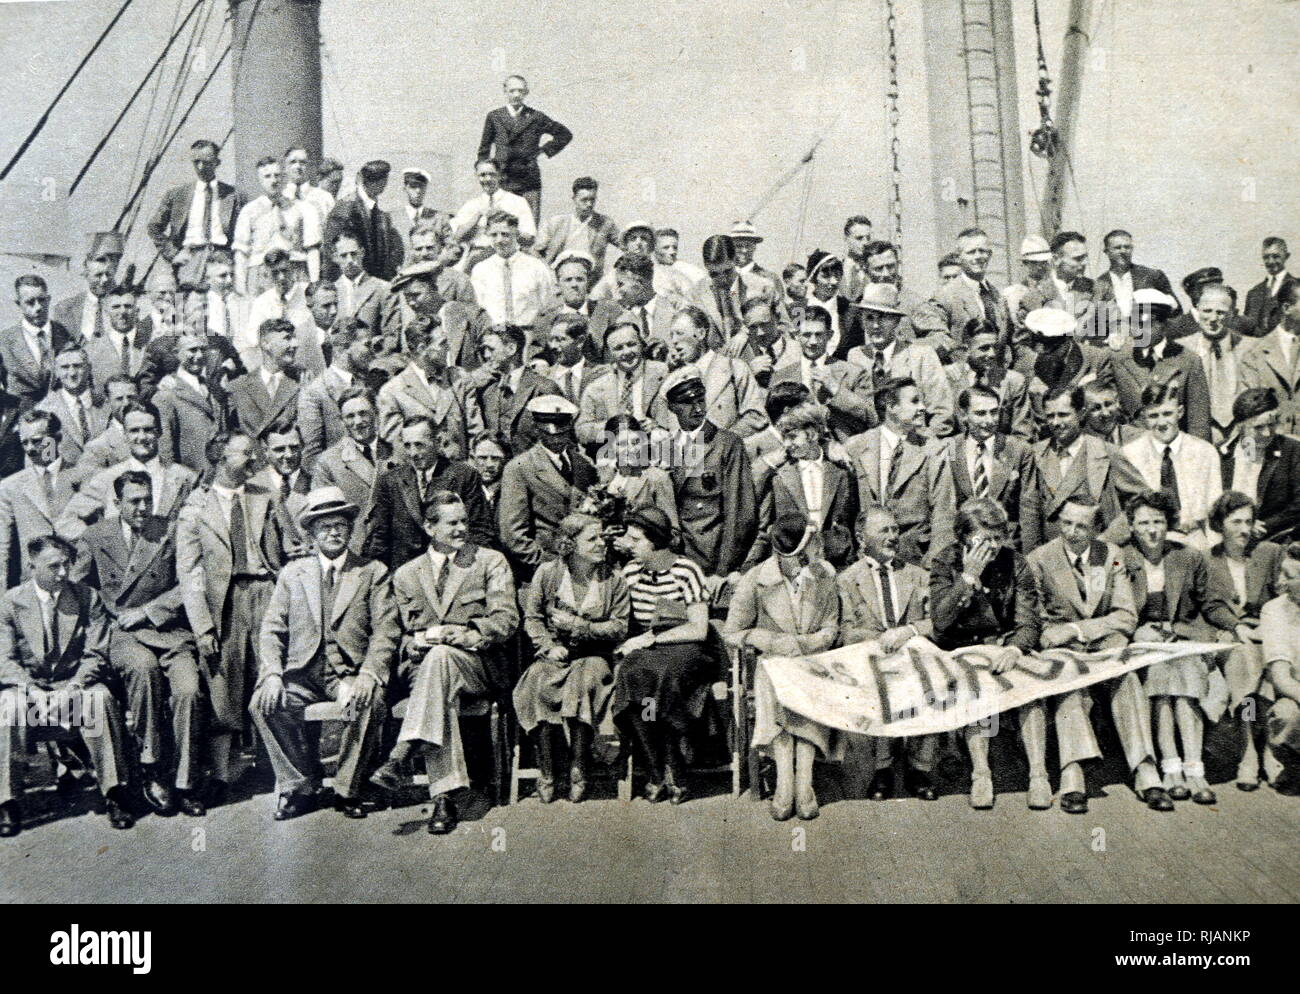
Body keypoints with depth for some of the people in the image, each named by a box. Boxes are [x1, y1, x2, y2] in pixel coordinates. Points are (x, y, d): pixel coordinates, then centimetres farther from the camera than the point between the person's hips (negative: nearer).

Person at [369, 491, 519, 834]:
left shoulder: (491, 562, 9)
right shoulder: (405, 575, 17)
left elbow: (506, 621, -3)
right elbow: (406, 636, 13)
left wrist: (469, 636, -20)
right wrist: (423, 638, -11)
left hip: (480, 665, -1)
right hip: (422, 666, 2)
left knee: (441, 655, -37)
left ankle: (399, 755, -43)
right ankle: (444, 795, -40)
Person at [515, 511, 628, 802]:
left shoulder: (613, 580, 5)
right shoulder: (547, 573, 5)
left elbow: (620, 627, -1)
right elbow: (531, 617, 6)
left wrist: (579, 626, -12)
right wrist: (549, 646, -12)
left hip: (594, 656, 0)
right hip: (554, 655, 1)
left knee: (584, 681, -35)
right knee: (539, 684, -33)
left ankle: (579, 772, -26)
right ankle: (547, 773, -25)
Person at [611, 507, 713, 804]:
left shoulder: (686, 571, -4)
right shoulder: (630, 571, 11)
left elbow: (699, 630, -9)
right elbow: (623, 621, 22)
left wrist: (651, 638, -13)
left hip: (683, 647, -4)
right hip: (643, 649, 4)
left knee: (662, 676, -36)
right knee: (628, 675, -31)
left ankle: (674, 775, -22)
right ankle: (657, 774, -24)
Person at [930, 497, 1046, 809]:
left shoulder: (1015, 562, 1)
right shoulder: (945, 563, -3)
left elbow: (1029, 621, -5)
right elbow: (941, 621, -15)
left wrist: (1014, 649, -27)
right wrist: (969, 576, -21)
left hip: (1007, 644, 1)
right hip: (962, 648, -1)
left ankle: (1038, 774, -29)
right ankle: (980, 774, -32)